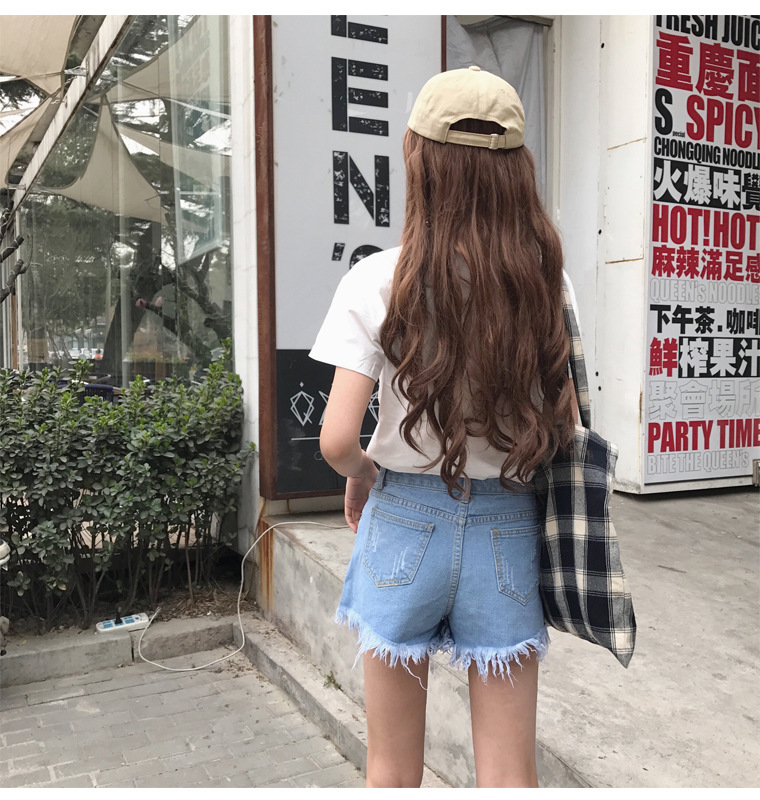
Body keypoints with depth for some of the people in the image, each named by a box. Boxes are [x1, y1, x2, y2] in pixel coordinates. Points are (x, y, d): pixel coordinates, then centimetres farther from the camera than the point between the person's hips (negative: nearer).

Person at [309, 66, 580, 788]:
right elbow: (563, 425, 1)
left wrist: (361, 475, 6)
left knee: (392, 772, 19)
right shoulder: (546, 282, -4)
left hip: (405, 521, -2)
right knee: (510, 776, 17)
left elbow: (337, 440, -16)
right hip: (507, 530, 2)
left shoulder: (378, 281, -13)